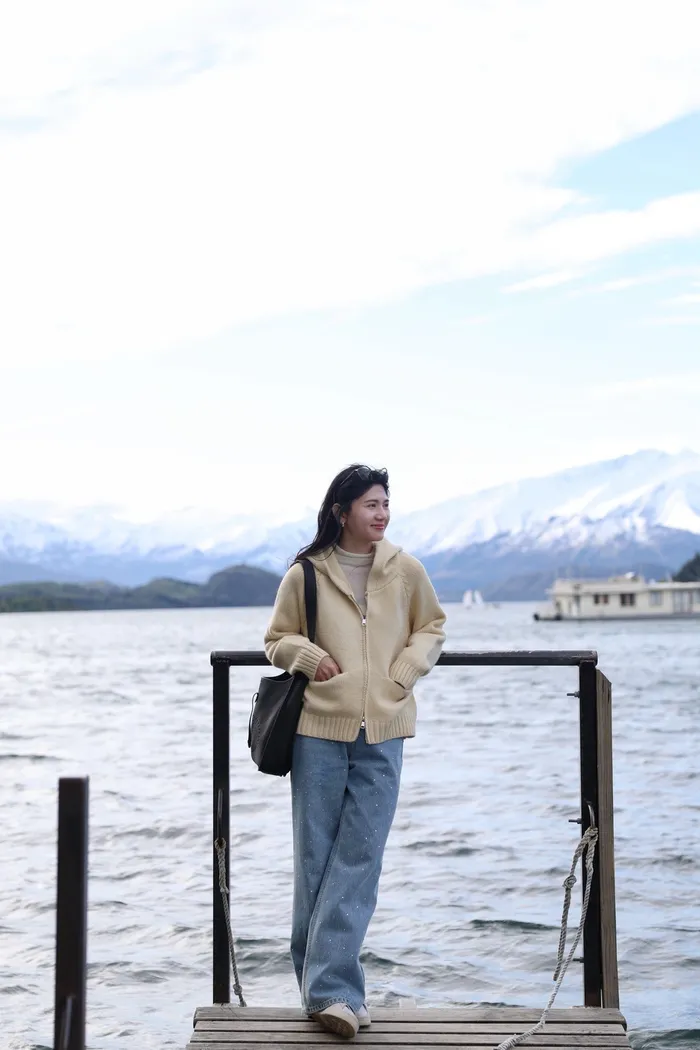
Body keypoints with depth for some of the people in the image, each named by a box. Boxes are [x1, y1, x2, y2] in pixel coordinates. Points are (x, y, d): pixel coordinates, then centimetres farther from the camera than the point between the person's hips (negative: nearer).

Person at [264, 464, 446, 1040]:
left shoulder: (406, 570, 3)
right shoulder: (305, 575, 0)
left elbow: (431, 627, 17)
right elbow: (277, 639, 12)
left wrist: (405, 672, -1)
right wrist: (309, 656, -9)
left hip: (381, 733, 1)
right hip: (319, 730, 0)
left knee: (359, 858, -6)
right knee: (316, 858, 4)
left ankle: (330, 988, -6)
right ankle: (330, 987, 14)